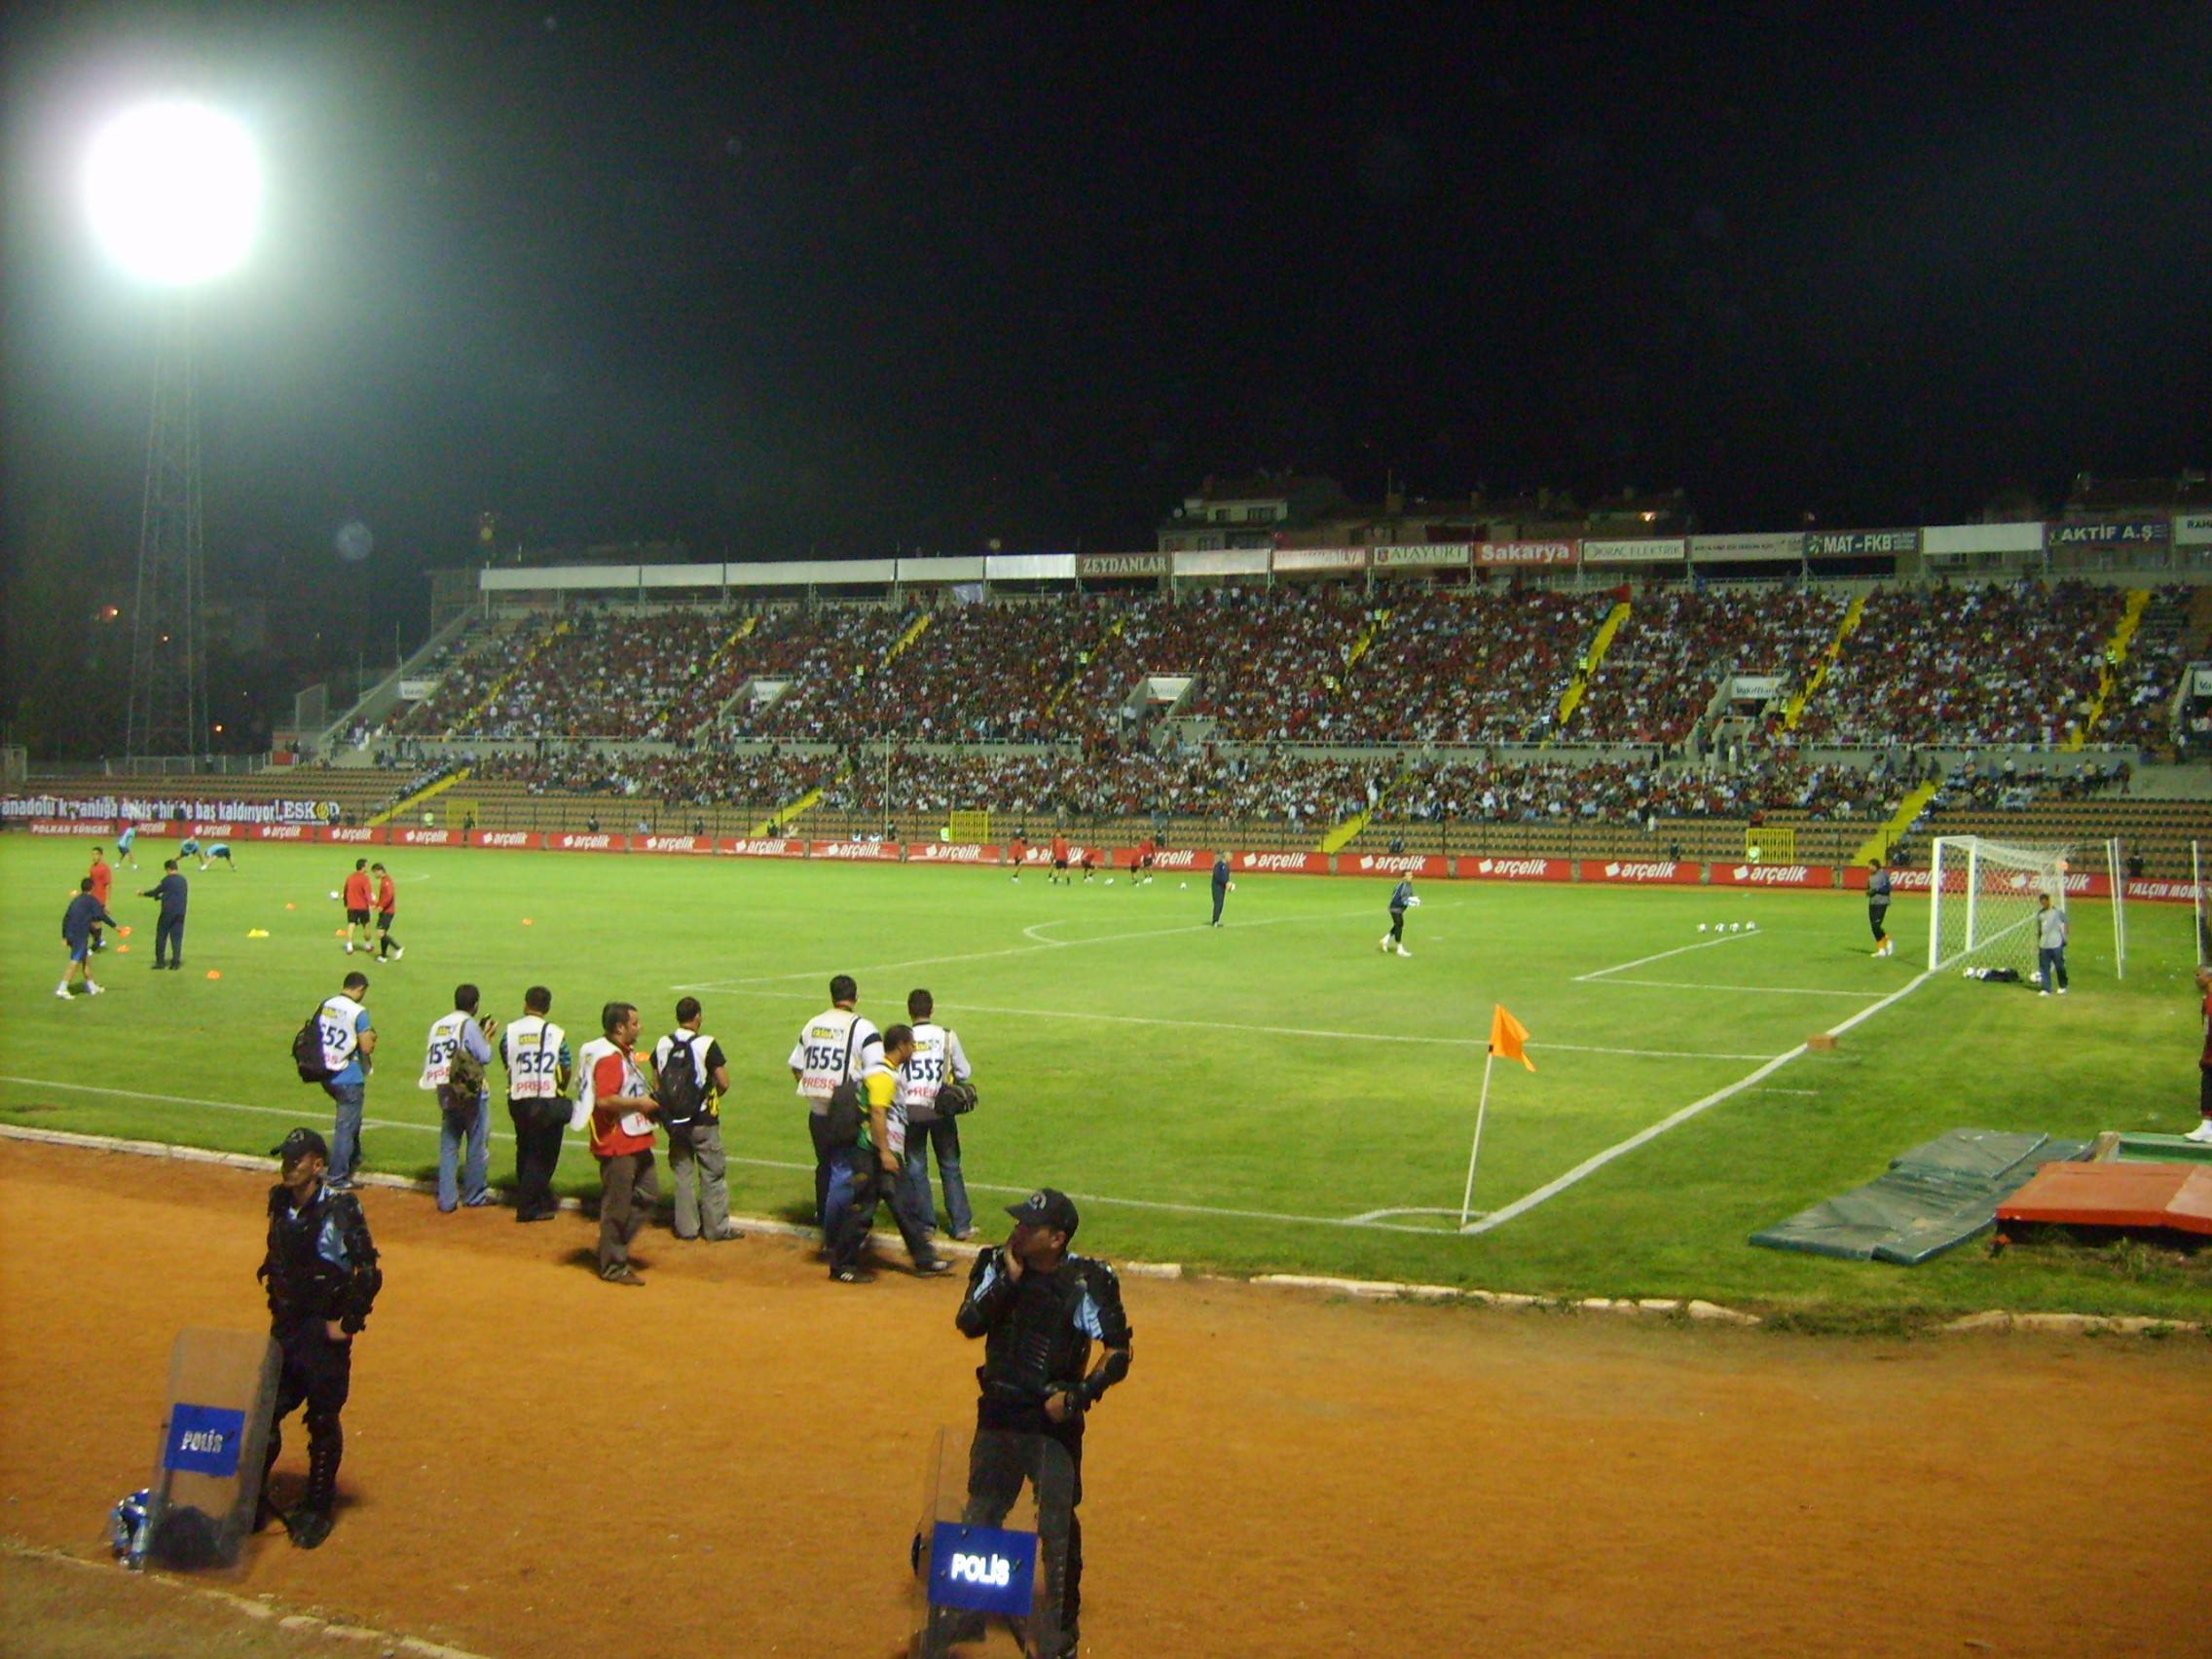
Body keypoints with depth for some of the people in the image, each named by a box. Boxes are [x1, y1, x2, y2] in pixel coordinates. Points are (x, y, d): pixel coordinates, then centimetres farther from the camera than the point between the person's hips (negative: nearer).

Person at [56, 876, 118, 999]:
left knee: (87, 958, 19)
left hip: (70, 934, 8)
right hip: (80, 935, -8)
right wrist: (115, 925, -9)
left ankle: (91, 987, 26)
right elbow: (100, 916, -14)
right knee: (75, 962, -7)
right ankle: (62, 989, -13)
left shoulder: (75, 900, 18)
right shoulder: (92, 901, -3)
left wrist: (64, 936, 20)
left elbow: (65, 918, 17)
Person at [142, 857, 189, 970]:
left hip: (168, 912, -5)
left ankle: (160, 961, 6)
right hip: (180, 913, 5)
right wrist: (160, 896, 32)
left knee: (161, 936, 6)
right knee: (177, 937, 6)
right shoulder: (183, 880, 11)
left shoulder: (167, 880, -8)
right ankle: (176, 962, 1)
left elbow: (155, 891, -1)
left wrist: (143, 894, 17)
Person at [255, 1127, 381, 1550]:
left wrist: (349, 1324, -15)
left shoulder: (340, 1209, -17)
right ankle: (254, 1503, 21)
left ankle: (317, 1510, 18)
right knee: (263, 1413, 7)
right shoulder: (280, 1203, 4)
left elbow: (369, 1272, -17)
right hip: (284, 1327, 6)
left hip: (324, 1334, -6)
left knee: (323, 1422, 4)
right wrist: (277, 1306, 14)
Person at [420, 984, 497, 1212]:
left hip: (445, 1093, 6)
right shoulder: (469, 1024, -10)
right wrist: (488, 1036, 5)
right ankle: (475, 1195, 15)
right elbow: (485, 1057, -13)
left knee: (448, 1146, 9)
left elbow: (429, 1059, 8)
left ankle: (447, 1199, 6)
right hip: (471, 1093, -5)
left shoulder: (437, 1025, 8)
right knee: (477, 1144, 8)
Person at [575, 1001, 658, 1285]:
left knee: (648, 1194, 16)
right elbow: (604, 1100, -29)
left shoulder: (628, 1054, 14)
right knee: (617, 1205, 1)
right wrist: (640, 1104, -19)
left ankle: (616, 1248, 27)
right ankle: (613, 1266, 12)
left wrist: (650, 1102, 10)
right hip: (616, 1145, -10)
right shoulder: (608, 1058, -19)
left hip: (637, 1140, 10)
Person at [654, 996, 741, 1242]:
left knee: (681, 1173, 14)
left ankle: (686, 1227, 19)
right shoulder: (707, 1044, -14)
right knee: (713, 1174, 6)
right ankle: (717, 1228, 10)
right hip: (703, 1120, -4)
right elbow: (724, 1083, -13)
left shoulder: (662, 1045, 0)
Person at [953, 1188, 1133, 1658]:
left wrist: (1081, 1394, -22)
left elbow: (1118, 1351, -12)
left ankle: (1064, 1620, 27)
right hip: (999, 1410, 3)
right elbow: (968, 1324, -14)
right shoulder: (997, 1266, -4)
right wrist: (1008, 1279, -23)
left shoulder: (1087, 1283, -15)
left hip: (1055, 1415, -3)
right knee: (981, 1512, 10)